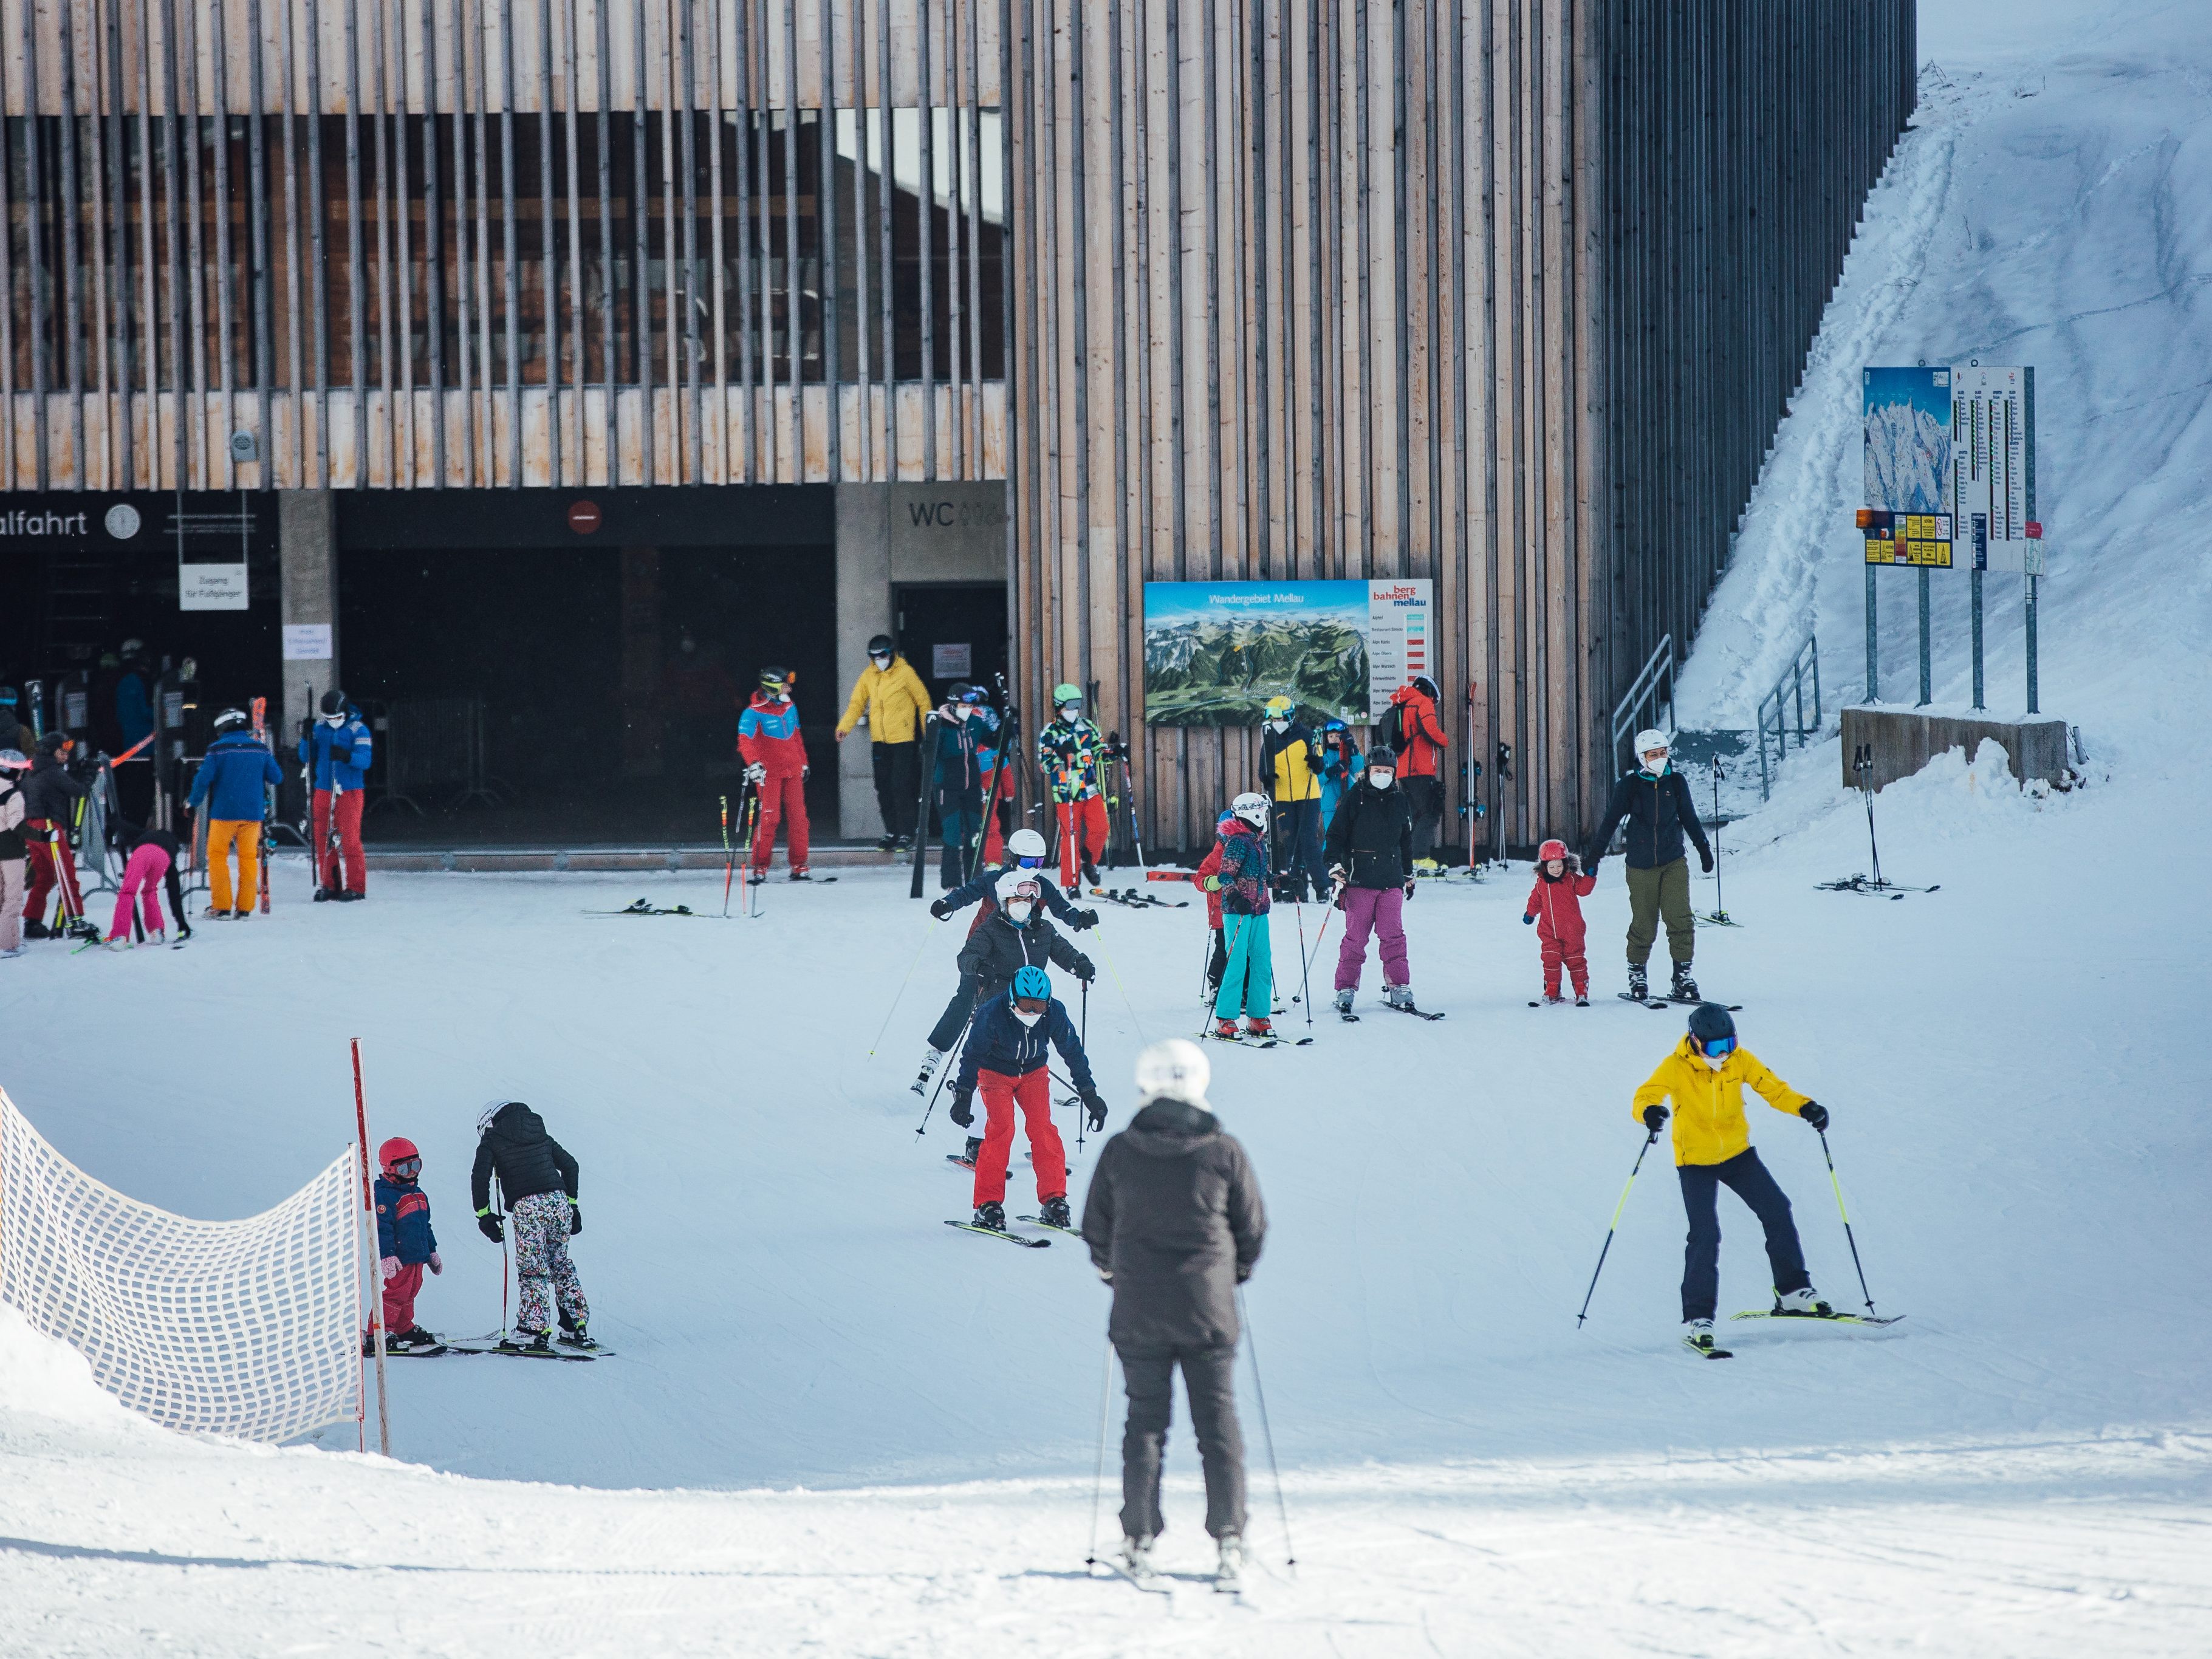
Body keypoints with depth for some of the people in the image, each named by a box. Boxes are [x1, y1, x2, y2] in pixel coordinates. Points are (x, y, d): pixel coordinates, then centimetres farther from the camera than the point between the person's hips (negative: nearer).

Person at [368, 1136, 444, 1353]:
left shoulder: (419, 1195, 18)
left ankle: (404, 1329, 24)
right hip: (398, 1258, -9)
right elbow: (381, 1227, -19)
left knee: (409, 1293, 14)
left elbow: (425, 1226, 27)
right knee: (397, 1292, -12)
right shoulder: (384, 1195, -12)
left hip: (417, 1255, 9)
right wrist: (386, 1256, -25)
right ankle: (380, 1334, -11)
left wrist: (432, 1252, 28)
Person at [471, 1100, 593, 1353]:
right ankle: (576, 1328, 14)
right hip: (558, 1200, 5)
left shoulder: (492, 1139, 9)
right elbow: (570, 1166, 25)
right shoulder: (541, 1135, 24)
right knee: (561, 1265, 14)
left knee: (532, 1270, -5)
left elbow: (480, 1177, -3)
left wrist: (484, 1215, 2)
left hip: (527, 1206, -5)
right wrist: (572, 1205, 29)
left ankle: (534, 1331, -10)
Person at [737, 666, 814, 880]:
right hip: (769, 772, -6)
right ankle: (760, 867, 0)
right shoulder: (754, 712, -10)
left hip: (793, 771, 6)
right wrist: (753, 763, -34)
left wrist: (803, 762, 25)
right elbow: (745, 740, -20)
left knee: (798, 817, 4)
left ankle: (799, 866, 10)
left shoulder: (790, 707, 10)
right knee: (769, 818, -8)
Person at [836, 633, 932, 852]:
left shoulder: (905, 673, -6)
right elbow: (857, 703, 7)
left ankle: (906, 834, -4)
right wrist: (844, 727, -9)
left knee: (901, 787, -10)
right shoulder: (869, 676, 7)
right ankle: (891, 833, 17)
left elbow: (923, 701, 0)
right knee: (884, 788, 7)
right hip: (879, 741, 5)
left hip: (902, 740, -5)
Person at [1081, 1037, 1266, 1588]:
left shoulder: (1119, 1153, -5)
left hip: (1139, 1312, 1)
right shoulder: (1224, 1153, -7)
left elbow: (1096, 1229, 5)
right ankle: (1228, 1538, 5)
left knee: (1145, 1419, 10)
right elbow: (1253, 1229, 3)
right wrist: (1235, 1271, 23)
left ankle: (1139, 1539, 9)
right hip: (1209, 1310, -1)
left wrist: (1112, 1269, 26)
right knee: (1218, 1420, 7)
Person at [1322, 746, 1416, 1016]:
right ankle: (1346, 990, 2)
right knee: (1356, 937, -3)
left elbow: (1406, 841, 24)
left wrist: (1408, 875, 26)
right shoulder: (1355, 798, 0)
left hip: (1391, 881, 3)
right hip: (1359, 879, -3)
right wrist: (1335, 867, -10)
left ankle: (1398, 988, 4)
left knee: (1394, 935, -2)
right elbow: (1336, 834, 0)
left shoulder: (1400, 801, 12)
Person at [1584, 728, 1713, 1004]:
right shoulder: (1630, 785, -2)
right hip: (1641, 865, -2)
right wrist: (1594, 855, 3)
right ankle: (1636, 973, 20)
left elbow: (1689, 818, 18)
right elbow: (1610, 821, 4)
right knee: (1644, 925, 1)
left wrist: (1703, 848, 24)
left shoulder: (1676, 782, 5)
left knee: (1680, 919, -11)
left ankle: (1683, 975, -4)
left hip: (1674, 862, 2)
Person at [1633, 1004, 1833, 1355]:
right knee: (1705, 1236, -16)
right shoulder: (1676, 1067, -19)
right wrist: (1650, 1112, -54)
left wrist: (1805, 1107, -24)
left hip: (1738, 1154, 4)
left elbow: (1774, 1089, -5)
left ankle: (1793, 1293, 14)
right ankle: (1697, 1320, -10)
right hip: (1695, 1161, -4)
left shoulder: (1740, 1059, -9)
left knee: (1777, 1212, -1)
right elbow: (1646, 1097, -30)